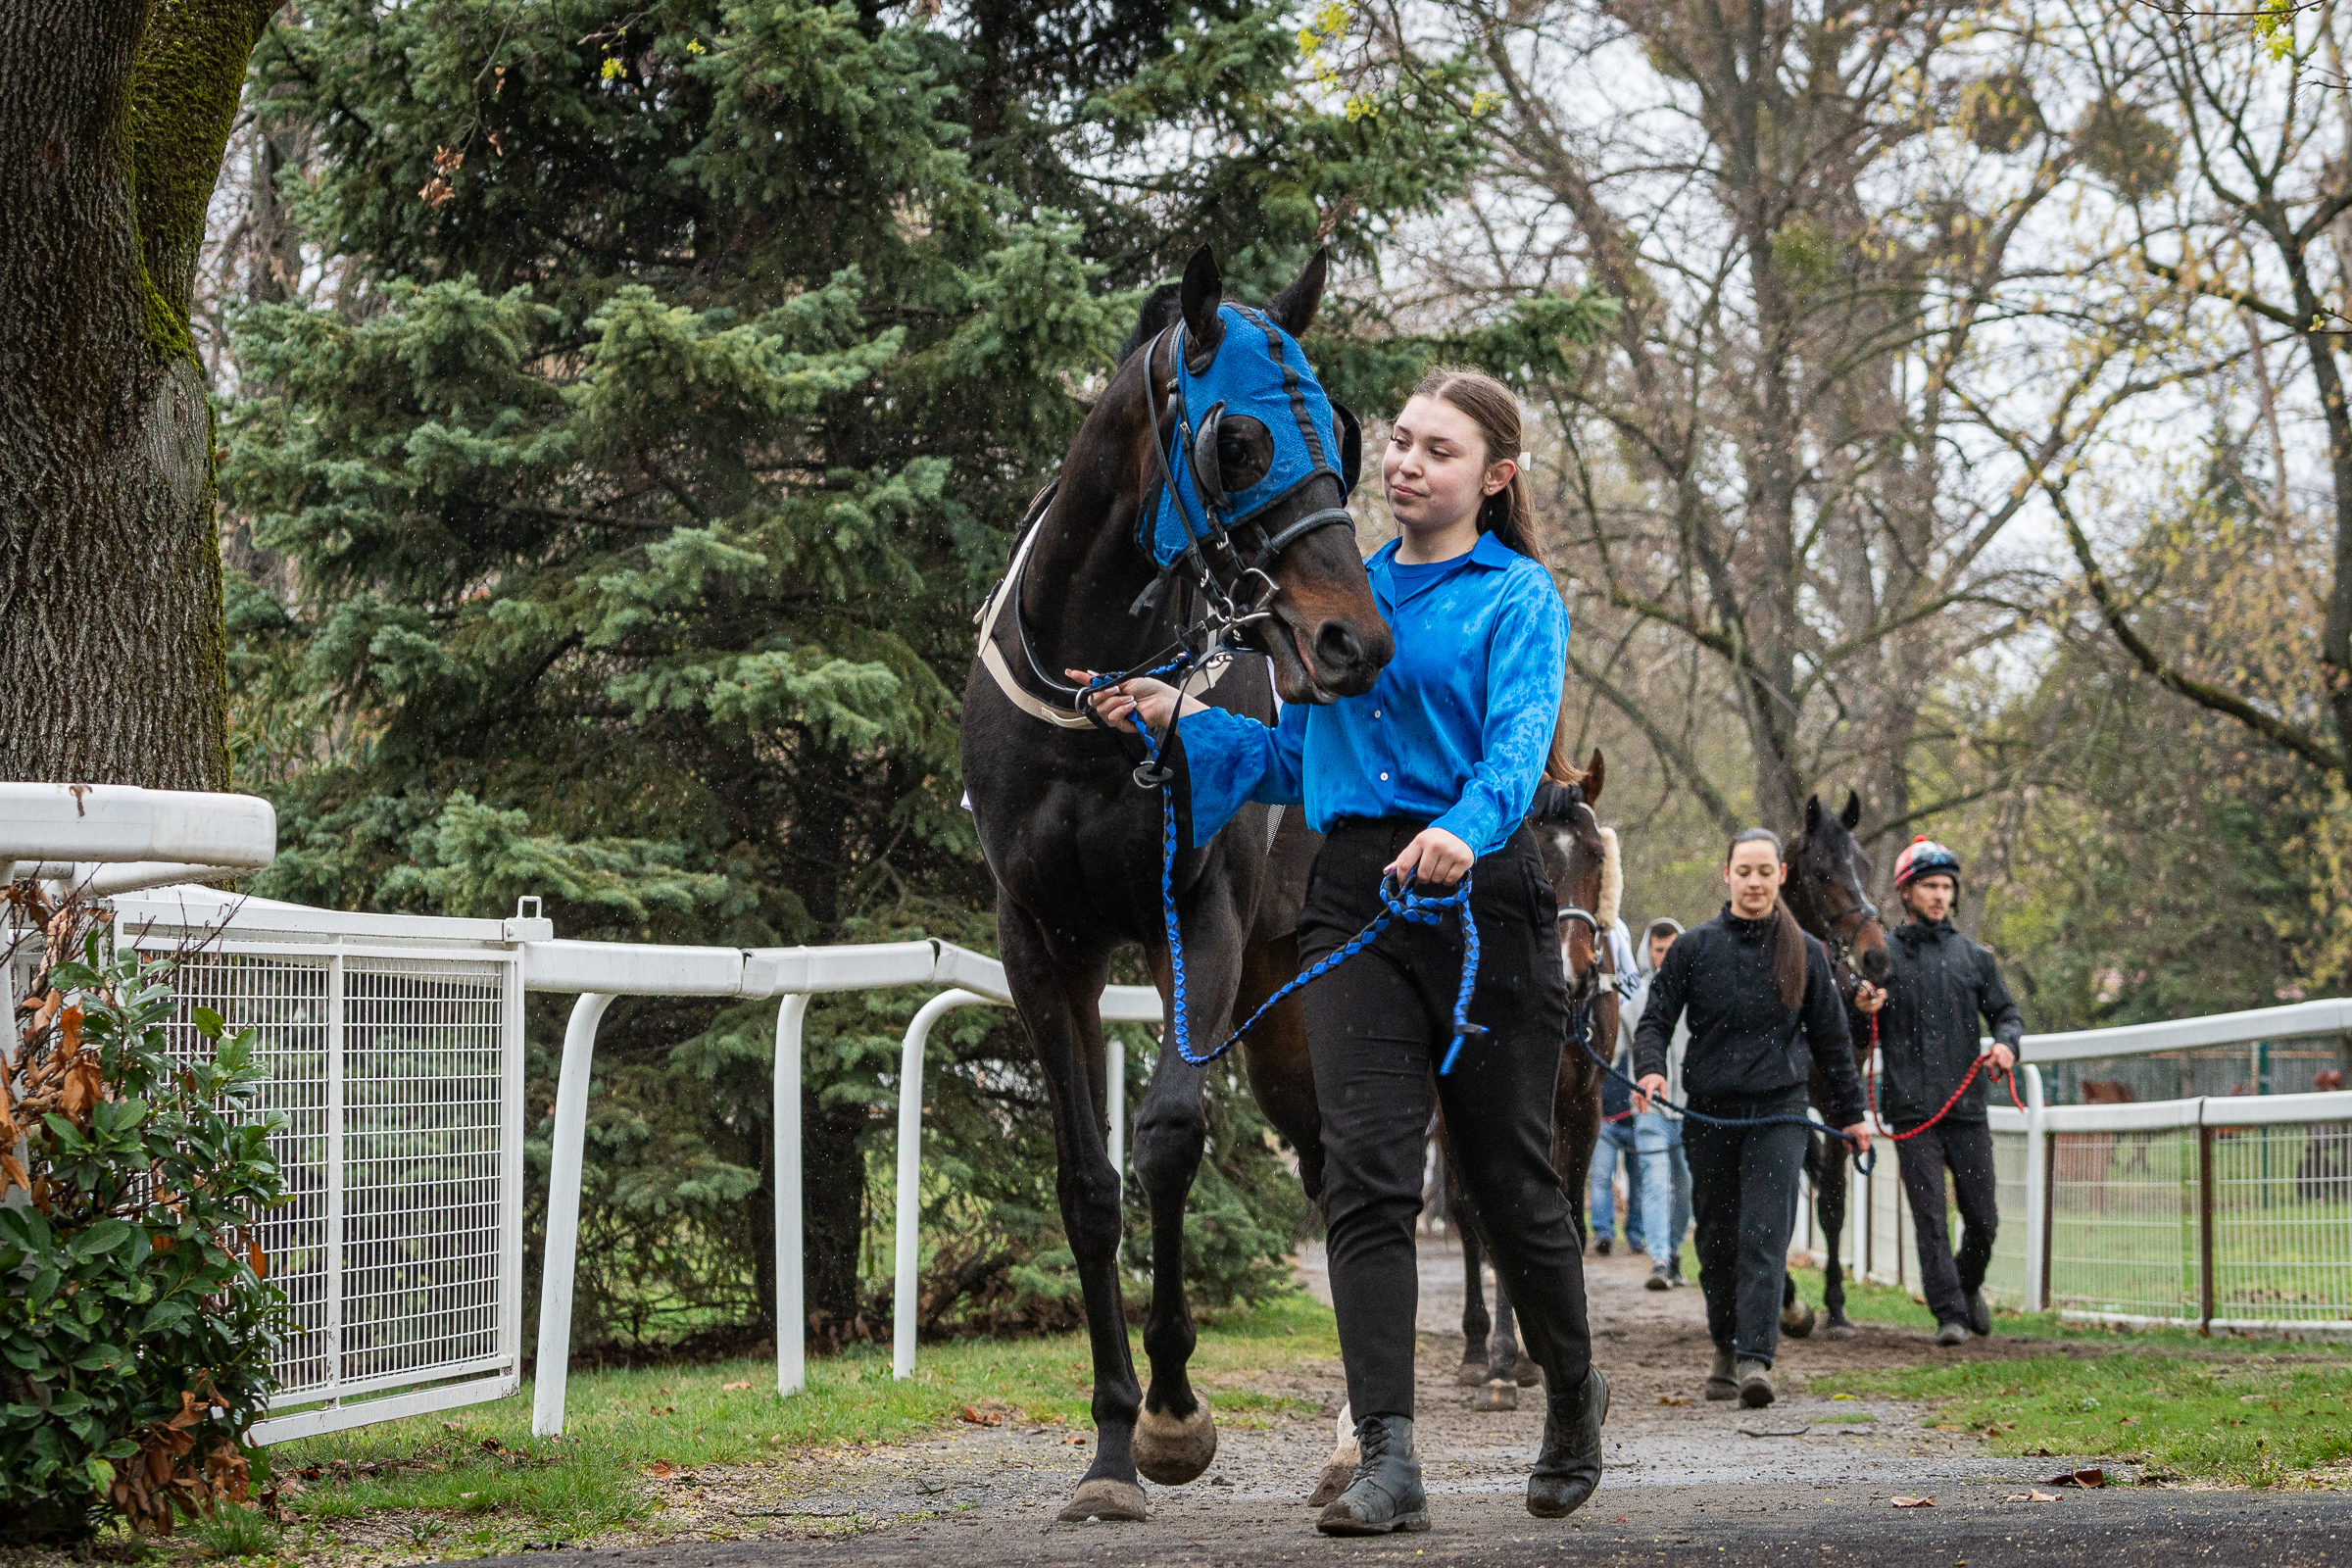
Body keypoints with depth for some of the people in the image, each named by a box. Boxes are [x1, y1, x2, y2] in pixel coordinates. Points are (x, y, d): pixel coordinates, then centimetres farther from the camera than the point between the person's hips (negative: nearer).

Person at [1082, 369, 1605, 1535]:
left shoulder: (1517, 597, 0)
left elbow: (1518, 740, -18)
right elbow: (1290, 756, 22)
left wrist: (1466, 829, -38)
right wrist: (1182, 720, 6)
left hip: (1478, 894, -4)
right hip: (1351, 901, 4)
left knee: (1510, 1175, 6)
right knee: (1366, 1172, -11)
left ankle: (1574, 1397, 32)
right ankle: (1388, 1461, -16)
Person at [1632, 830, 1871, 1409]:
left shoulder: (1806, 953, 7)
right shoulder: (1694, 948, 4)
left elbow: (1831, 1037, 13)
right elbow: (1655, 1019, 4)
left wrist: (1851, 1112, 15)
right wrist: (1650, 1069, -16)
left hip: (1779, 1111, -1)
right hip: (1710, 1114, 1)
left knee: (1764, 1236, -13)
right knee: (1717, 1241, 9)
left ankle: (1755, 1358, -21)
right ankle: (1726, 1351, 25)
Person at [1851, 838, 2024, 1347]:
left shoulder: (1973, 957, 11)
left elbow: (2006, 1012, 14)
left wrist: (2006, 1042, -7)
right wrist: (1863, 1011, -12)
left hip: (1967, 1107, 2)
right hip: (1911, 1109, -2)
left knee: (1983, 1217, 7)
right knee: (1930, 1215, -7)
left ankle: (1969, 1286, 33)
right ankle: (1949, 1314, -4)